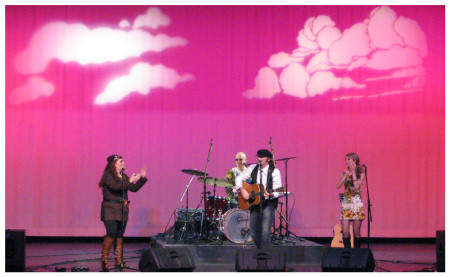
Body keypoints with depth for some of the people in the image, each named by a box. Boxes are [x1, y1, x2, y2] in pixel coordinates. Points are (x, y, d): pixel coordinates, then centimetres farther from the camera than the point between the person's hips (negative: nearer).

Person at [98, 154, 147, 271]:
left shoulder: (124, 177, 16)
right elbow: (115, 187, -23)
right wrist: (130, 181, -21)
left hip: (122, 210, 7)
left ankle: (118, 261, 9)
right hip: (110, 210, -7)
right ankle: (104, 260, -5)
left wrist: (142, 178, 5)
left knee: (120, 236, 5)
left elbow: (134, 188, 13)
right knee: (111, 233, -15)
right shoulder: (108, 176, -7)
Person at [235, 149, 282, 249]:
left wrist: (270, 194, -34)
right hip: (255, 203, 4)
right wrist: (241, 190, -10)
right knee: (253, 232, 6)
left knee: (265, 230, -20)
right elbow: (239, 178, 8)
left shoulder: (275, 171, -8)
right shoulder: (253, 168, 4)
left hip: (269, 203, -4)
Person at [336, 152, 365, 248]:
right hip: (346, 203, 3)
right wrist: (346, 174, -8)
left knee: (356, 231, 1)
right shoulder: (345, 173, 11)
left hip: (356, 203, -3)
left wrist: (353, 172, -11)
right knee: (345, 231, -6)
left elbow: (357, 186, -16)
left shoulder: (360, 174, 1)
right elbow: (338, 186, -4)